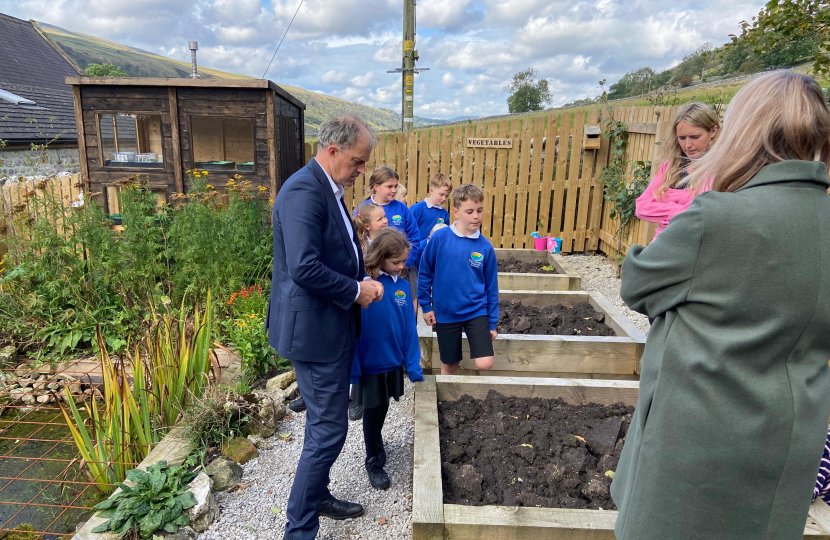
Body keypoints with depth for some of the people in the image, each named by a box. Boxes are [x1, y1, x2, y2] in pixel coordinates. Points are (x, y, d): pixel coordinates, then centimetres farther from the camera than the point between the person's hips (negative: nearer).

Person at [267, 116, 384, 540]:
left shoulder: (328, 190, 11)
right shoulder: (303, 191, -21)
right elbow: (304, 268, -30)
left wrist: (364, 280, 5)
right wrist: (356, 291, -17)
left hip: (332, 326, 10)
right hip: (314, 329, -10)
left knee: (325, 423, 23)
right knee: (328, 430, 1)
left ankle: (318, 497, 43)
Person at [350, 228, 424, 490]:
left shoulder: (403, 286, -5)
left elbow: (409, 328, -1)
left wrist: (414, 366, 1)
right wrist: (353, 367, -15)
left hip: (393, 361, 5)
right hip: (369, 362, -4)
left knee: (382, 408, 22)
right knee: (373, 411, 13)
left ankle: (376, 446, 46)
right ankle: (374, 462, 32)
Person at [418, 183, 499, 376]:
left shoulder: (486, 247, -6)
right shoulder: (439, 238, -11)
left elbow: (491, 287, 1)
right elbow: (425, 273, -1)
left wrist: (492, 323, 4)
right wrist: (425, 305, 1)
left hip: (477, 312, 1)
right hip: (445, 313, 0)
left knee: (485, 364, -12)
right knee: (449, 366, 13)